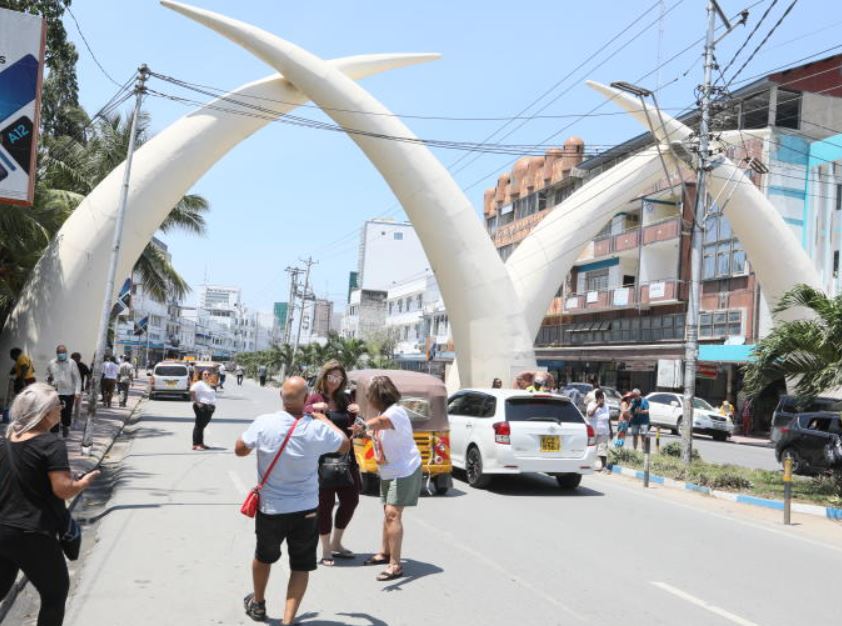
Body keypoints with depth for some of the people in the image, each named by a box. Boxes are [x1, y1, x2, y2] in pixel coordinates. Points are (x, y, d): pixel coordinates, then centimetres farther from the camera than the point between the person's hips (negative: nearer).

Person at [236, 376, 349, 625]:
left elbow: (240, 449, -2)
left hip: (270, 508, 2)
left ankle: (257, 604, 46)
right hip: (306, 510, -2)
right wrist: (323, 418, 11)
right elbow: (345, 446, 2)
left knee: (263, 556, 26)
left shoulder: (264, 423, -17)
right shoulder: (317, 429, -16)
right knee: (301, 567, 11)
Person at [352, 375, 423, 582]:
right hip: (389, 471, 10)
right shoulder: (384, 412, 7)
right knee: (388, 512, 19)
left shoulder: (396, 412, -24)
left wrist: (364, 425, -64)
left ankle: (395, 565, -11)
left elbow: (382, 422, -47)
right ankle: (385, 553, 35)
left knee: (393, 514, -14)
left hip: (404, 470, -10)